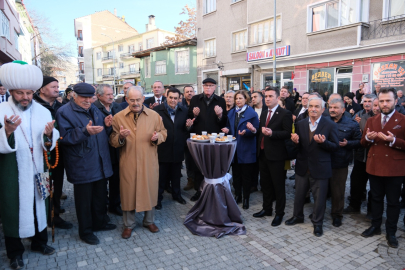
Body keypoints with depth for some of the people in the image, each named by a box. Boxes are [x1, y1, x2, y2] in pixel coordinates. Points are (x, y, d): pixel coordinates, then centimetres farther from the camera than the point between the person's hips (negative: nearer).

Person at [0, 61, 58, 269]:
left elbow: (50, 143, -4)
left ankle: (39, 242, 37)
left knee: (38, 205, 16)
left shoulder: (42, 111, 0)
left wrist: (49, 134, -25)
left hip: (37, 169, 3)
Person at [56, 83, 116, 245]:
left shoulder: (94, 110, 13)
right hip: (82, 166, -7)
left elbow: (104, 133, 18)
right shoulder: (64, 112, -9)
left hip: (100, 163, 7)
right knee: (84, 199, 6)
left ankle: (100, 222, 38)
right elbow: (65, 137, -20)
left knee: (100, 195, 18)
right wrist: (85, 131, -32)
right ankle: (85, 231, 24)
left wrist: (107, 125, -4)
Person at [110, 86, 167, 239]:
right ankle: (129, 224, 31)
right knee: (128, 192, 9)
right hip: (128, 162, -1)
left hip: (149, 162, 1)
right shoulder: (118, 117, -1)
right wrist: (120, 137, -21)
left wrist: (158, 136, -11)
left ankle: (149, 221, 35)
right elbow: (113, 142, 1)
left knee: (150, 190, 12)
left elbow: (163, 132, 11)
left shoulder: (154, 115, 2)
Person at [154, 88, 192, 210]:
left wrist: (188, 126, -12)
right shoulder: (157, 110, -9)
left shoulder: (184, 111, 5)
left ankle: (176, 194, 38)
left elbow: (186, 130, 10)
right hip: (163, 148, -4)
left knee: (176, 175, 19)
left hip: (178, 148, 4)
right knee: (161, 176, 9)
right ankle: (158, 198, 25)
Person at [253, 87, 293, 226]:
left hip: (276, 155, -7)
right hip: (263, 153, 7)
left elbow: (288, 133, -16)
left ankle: (279, 213, 19)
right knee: (265, 183, 16)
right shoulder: (264, 113, 14)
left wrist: (272, 133, -27)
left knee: (278, 185, 4)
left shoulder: (285, 114, -9)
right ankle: (267, 209, 32)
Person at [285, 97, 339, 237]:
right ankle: (297, 216, 41)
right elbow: (298, 145, 7)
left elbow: (335, 146, -8)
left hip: (320, 168, -4)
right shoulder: (300, 124, 3)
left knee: (319, 197, 9)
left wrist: (323, 142, -27)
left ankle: (317, 223, 30)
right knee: (299, 194, 18)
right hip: (302, 166, 4)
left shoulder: (330, 125, -8)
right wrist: (295, 141, -16)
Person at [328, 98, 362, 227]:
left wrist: (347, 143, -16)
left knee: (338, 191, 9)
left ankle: (337, 215, 29)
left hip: (340, 163, -2)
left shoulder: (351, 124, 0)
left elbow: (359, 141, 1)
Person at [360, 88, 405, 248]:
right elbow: (364, 144, 9)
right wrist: (368, 138, -11)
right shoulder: (371, 121, 9)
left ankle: (391, 232, 23)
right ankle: (375, 226, 32)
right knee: (376, 198, 17)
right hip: (374, 167, 4)